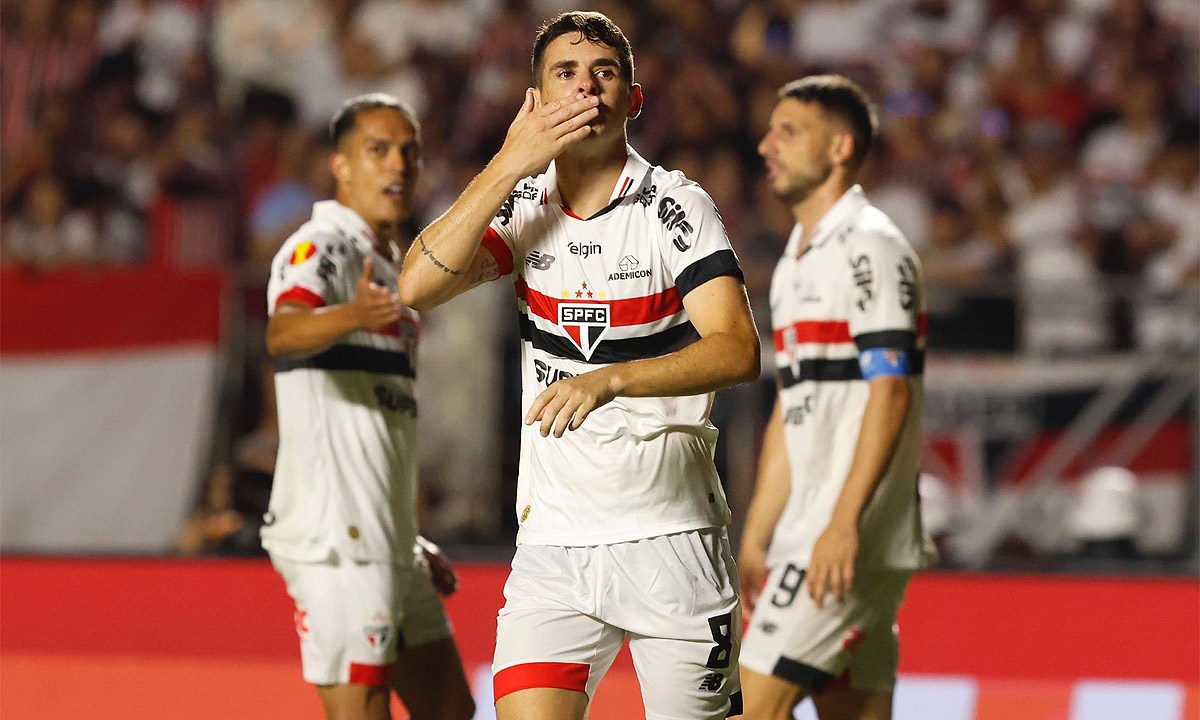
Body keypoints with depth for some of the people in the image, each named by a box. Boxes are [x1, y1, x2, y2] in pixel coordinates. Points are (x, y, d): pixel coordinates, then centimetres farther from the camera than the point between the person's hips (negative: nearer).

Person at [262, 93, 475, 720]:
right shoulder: (320, 247, -10)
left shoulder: (385, 264, 20)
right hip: (336, 540, -10)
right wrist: (351, 316, -54)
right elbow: (283, 334, -34)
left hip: (384, 542, 10)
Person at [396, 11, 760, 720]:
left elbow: (738, 350, -18)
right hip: (553, 537, 3)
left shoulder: (678, 208, -6)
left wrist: (608, 379, -32)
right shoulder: (522, 205, 6)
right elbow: (417, 287, -10)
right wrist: (509, 164, -15)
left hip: (671, 535, -2)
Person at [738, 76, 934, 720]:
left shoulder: (870, 246, -9)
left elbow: (891, 394, -18)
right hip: (808, 534, 9)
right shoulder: (796, 261, 20)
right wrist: (755, 539, 19)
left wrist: (844, 523, -25)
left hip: (853, 538, -9)